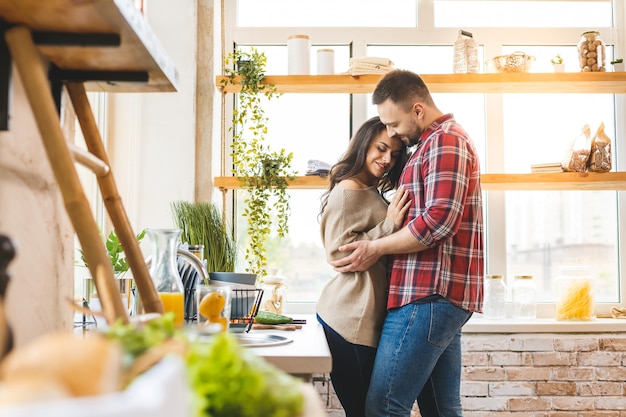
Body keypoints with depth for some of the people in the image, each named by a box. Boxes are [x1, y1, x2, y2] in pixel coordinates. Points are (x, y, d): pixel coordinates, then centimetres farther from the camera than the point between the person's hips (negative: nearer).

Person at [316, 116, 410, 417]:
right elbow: (339, 252, -18)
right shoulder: (348, 191, -9)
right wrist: (389, 224, -17)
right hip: (351, 322, -10)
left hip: (366, 318, 10)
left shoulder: (372, 193, 21)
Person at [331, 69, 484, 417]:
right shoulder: (447, 140, 24)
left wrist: (375, 248, -11)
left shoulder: (444, 140, -9)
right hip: (443, 296, 11)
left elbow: (438, 219, -20)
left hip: (429, 295, -11)